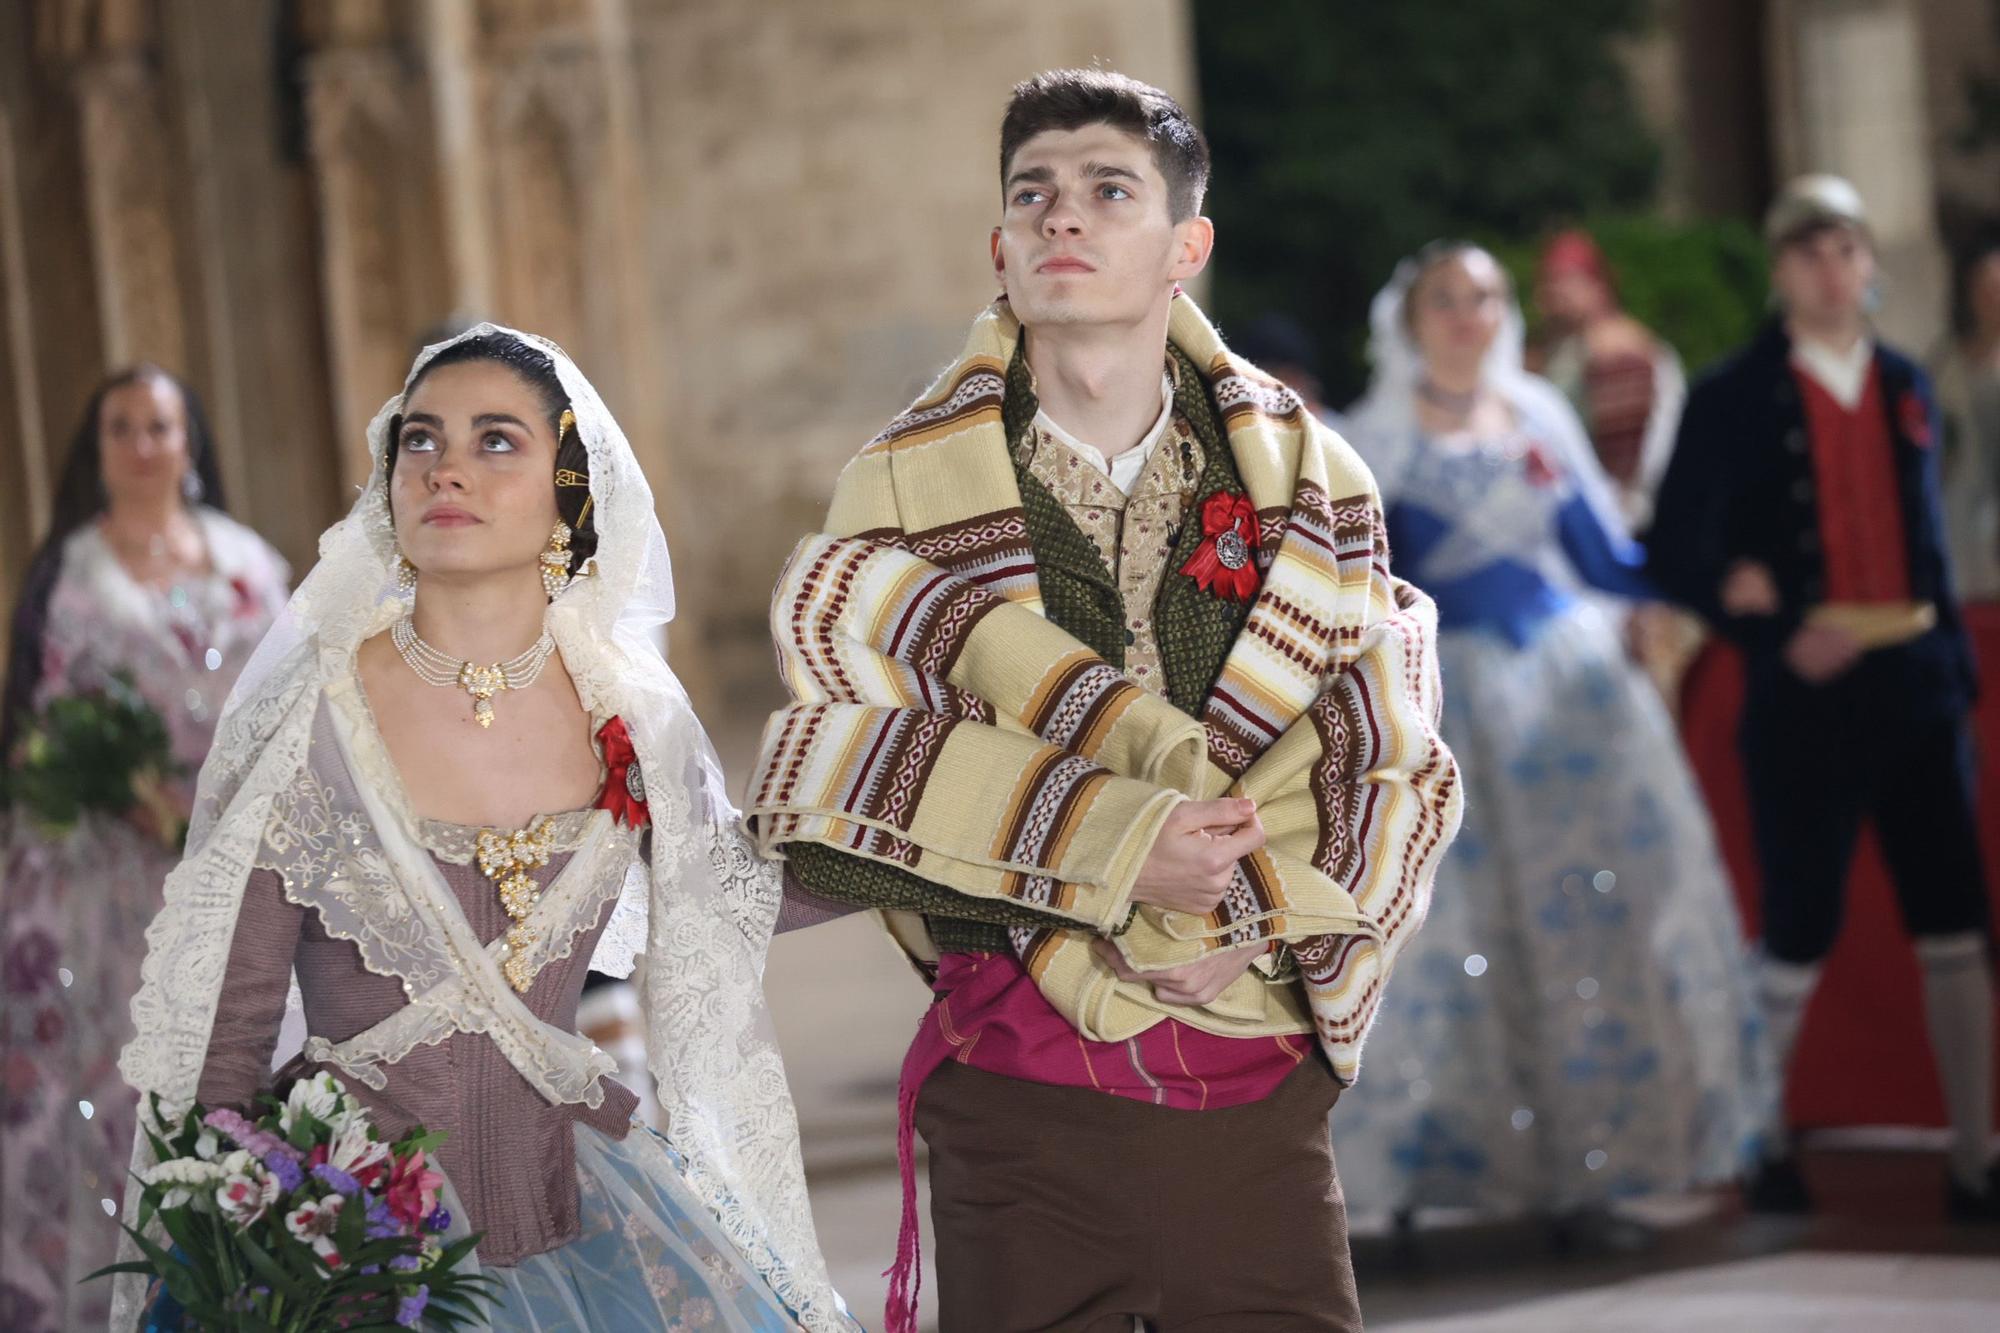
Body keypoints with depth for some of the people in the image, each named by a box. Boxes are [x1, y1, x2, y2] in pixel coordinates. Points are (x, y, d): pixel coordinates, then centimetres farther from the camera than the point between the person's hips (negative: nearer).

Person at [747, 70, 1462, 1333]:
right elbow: (827, 799, -6)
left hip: (1258, 1087, 2)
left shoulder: (1310, 480, 7)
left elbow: (1396, 775, 8)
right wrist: (1112, 844, -16)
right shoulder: (907, 488, 1)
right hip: (1022, 1091, -1)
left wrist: (1264, 920, -10)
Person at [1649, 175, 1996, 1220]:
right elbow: (1678, 557, -5)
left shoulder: (1904, 387, 12)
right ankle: (1763, 1146, 20)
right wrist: (1775, 637, -13)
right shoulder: (1734, 400, -2)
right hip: (1805, 692, -4)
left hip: (1915, 677, 4)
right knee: (1800, 934, 2)